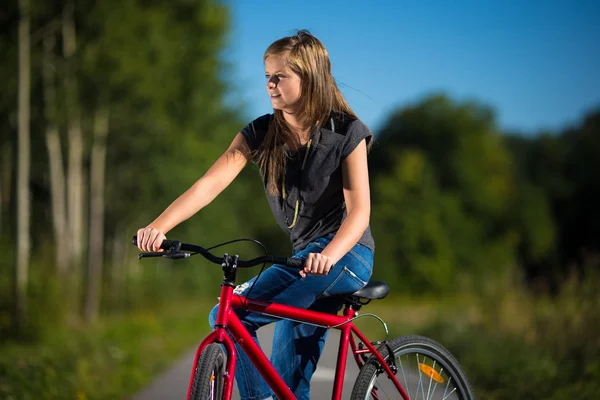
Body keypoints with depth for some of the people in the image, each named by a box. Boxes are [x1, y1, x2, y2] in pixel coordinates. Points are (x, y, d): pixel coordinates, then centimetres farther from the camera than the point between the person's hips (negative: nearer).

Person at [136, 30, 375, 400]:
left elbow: (359, 209, -16)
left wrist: (328, 255, -36)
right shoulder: (261, 134, 1)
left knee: (227, 316, -20)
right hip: (305, 256, 6)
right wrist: (158, 226, -27)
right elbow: (211, 183, -11)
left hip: (346, 252, -6)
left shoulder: (346, 132, -10)